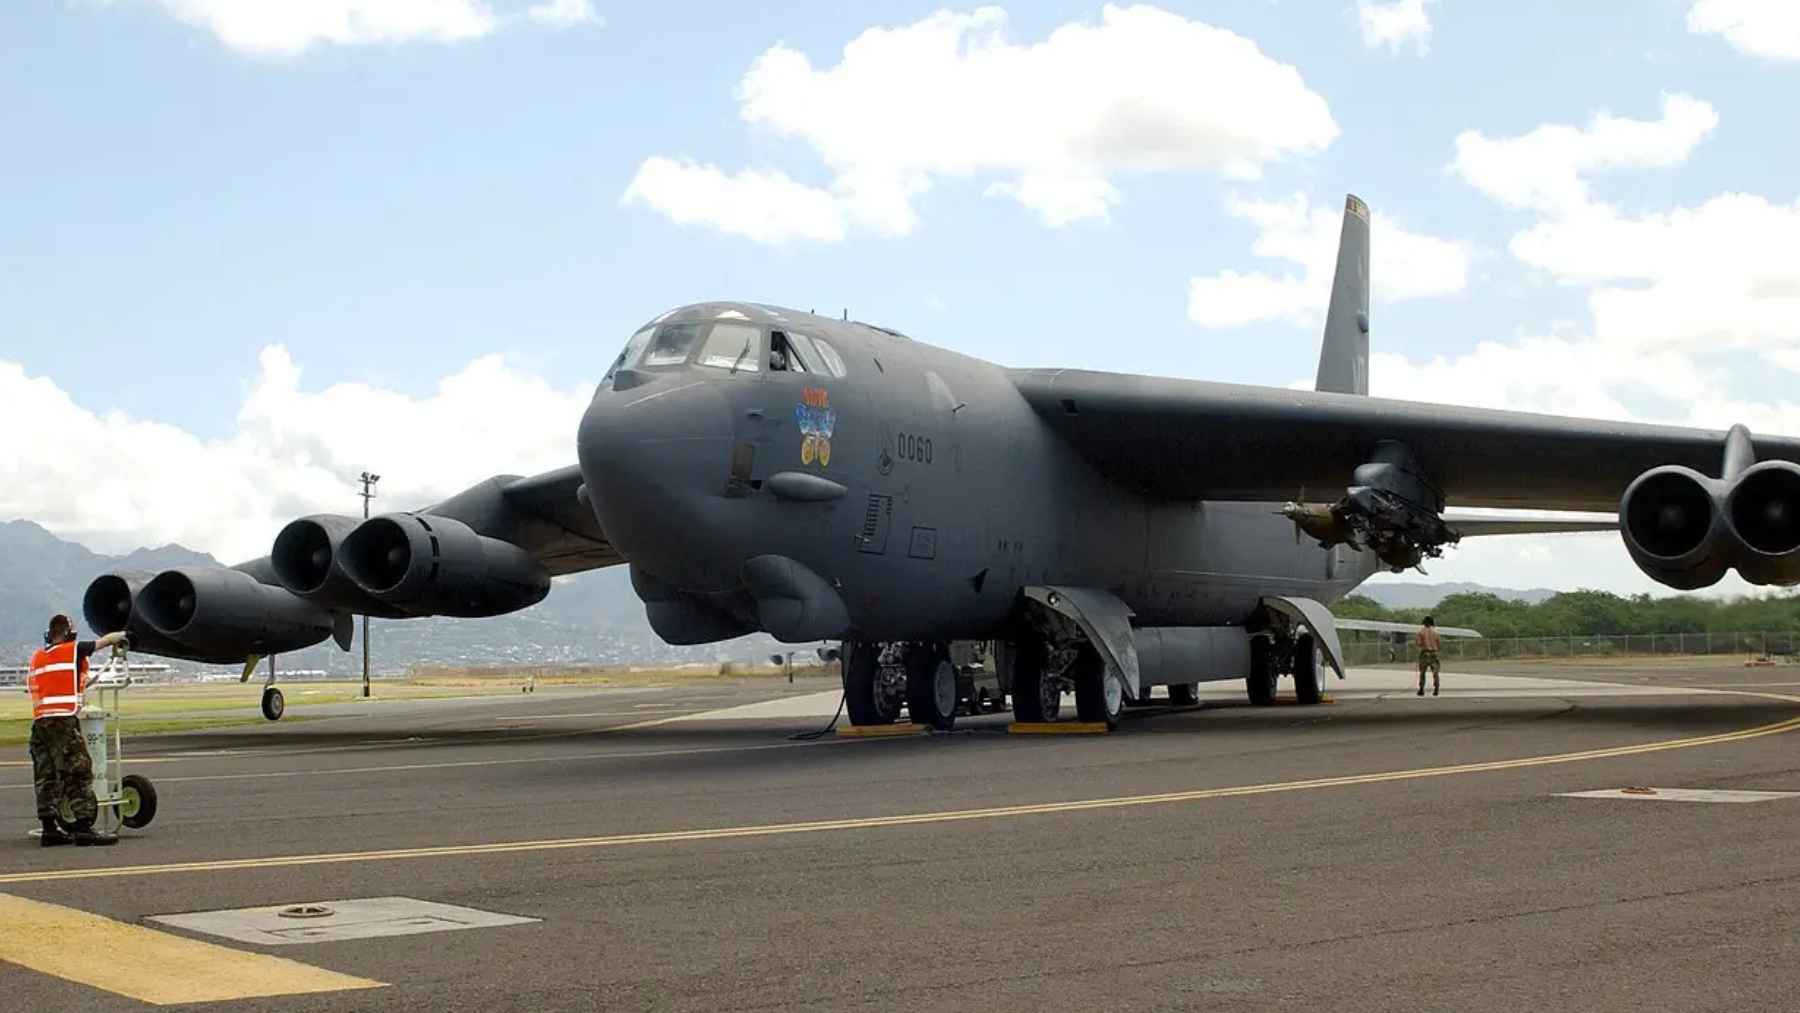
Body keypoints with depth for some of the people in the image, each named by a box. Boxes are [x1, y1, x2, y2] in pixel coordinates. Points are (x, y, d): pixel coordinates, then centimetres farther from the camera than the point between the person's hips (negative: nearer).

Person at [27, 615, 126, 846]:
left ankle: (49, 829, 11)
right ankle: (83, 827, -11)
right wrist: (121, 635, 32)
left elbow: (30, 684, 17)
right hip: (64, 720, -7)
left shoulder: (37, 657, 16)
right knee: (78, 774, -6)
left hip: (39, 721, 7)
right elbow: (104, 641, 12)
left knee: (45, 777, 9)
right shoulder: (73, 650, 0)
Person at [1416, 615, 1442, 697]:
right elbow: (1439, 644, 6)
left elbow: (1419, 643, -8)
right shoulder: (1435, 631, 4)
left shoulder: (1421, 631, -2)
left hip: (1424, 653, -1)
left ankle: (1421, 690, 2)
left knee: (1422, 672, 6)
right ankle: (1436, 690, -5)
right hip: (1434, 652, 2)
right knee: (1435, 672, 3)